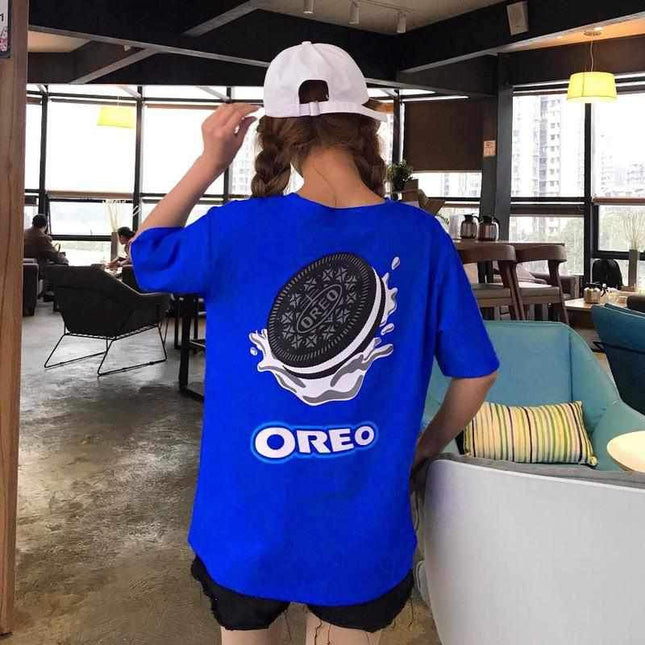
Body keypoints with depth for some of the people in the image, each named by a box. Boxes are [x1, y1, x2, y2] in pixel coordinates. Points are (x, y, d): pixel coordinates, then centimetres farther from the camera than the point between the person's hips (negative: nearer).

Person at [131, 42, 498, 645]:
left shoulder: (236, 229, -15)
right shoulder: (420, 237, -12)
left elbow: (146, 255, 6)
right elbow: (475, 372, -3)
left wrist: (208, 162, 4)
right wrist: (424, 449, 13)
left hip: (249, 526, 0)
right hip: (362, 535, 1)